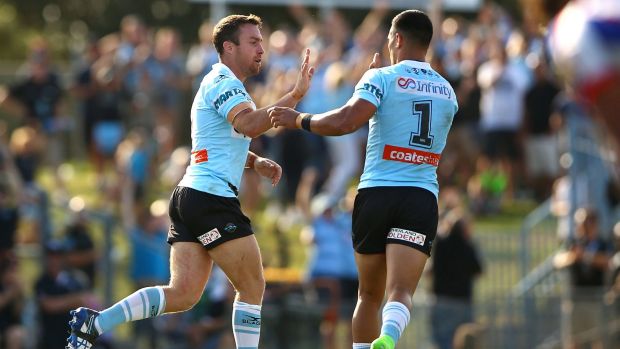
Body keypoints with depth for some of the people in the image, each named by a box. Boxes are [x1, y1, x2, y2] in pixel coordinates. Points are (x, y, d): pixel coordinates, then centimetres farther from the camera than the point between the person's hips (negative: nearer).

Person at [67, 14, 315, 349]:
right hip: (212, 198, -10)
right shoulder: (222, 82, -9)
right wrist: (295, 95, -31)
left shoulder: (222, 83, 23)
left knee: (182, 295, 3)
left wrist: (256, 162, 17)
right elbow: (248, 124, -28)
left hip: (189, 195, 10)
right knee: (253, 287, -2)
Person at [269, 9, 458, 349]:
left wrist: (298, 119, -1)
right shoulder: (446, 92, 15)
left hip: (376, 193, -2)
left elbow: (345, 122, -16)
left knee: (369, 295, 14)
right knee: (401, 293, -12)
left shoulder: (382, 78, -2)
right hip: (422, 197, 2)